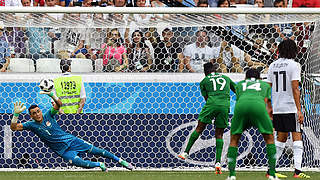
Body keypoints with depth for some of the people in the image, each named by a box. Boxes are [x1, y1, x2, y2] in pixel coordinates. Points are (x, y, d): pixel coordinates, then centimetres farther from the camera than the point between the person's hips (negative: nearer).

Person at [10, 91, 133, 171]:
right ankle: (99, 165, 0)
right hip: (63, 150, -2)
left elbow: (59, 104, -17)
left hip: (71, 140, 2)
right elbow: (14, 127, -14)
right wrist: (16, 114, -31)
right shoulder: (32, 125, -5)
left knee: (96, 151, 0)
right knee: (80, 163, -27)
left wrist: (51, 94, -36)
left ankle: (120, 161, 15)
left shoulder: (48, 115, -2)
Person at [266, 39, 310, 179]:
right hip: (290, 108, -6)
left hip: (277, 108, 6)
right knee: (297, 137, -4)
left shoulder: (273, 65, 9)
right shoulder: (294, 65, -7)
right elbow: (295, 89, -13)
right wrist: (299, 110, -13)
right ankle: (297, 170, -15)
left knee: (281, 137, 15)